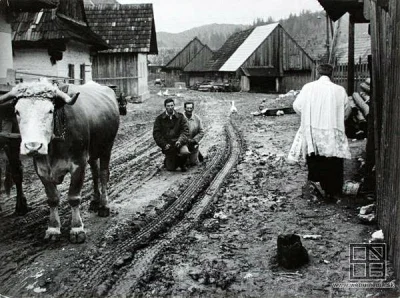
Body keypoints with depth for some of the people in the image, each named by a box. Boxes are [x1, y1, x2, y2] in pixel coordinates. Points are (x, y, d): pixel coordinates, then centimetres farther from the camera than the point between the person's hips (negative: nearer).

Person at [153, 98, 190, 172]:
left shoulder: (180, 116, 4)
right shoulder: (159, 119, 4)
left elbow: (185, 130, -2)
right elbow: (156, 134, 0)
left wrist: (180, 141, -20)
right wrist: (164, 144, -12)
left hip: (179, 143, 0)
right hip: (168, 145, 0)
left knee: (185, 152, -33)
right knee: (171, 168, -4)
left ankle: (182, 164, 3)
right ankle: (167, 161, 34)